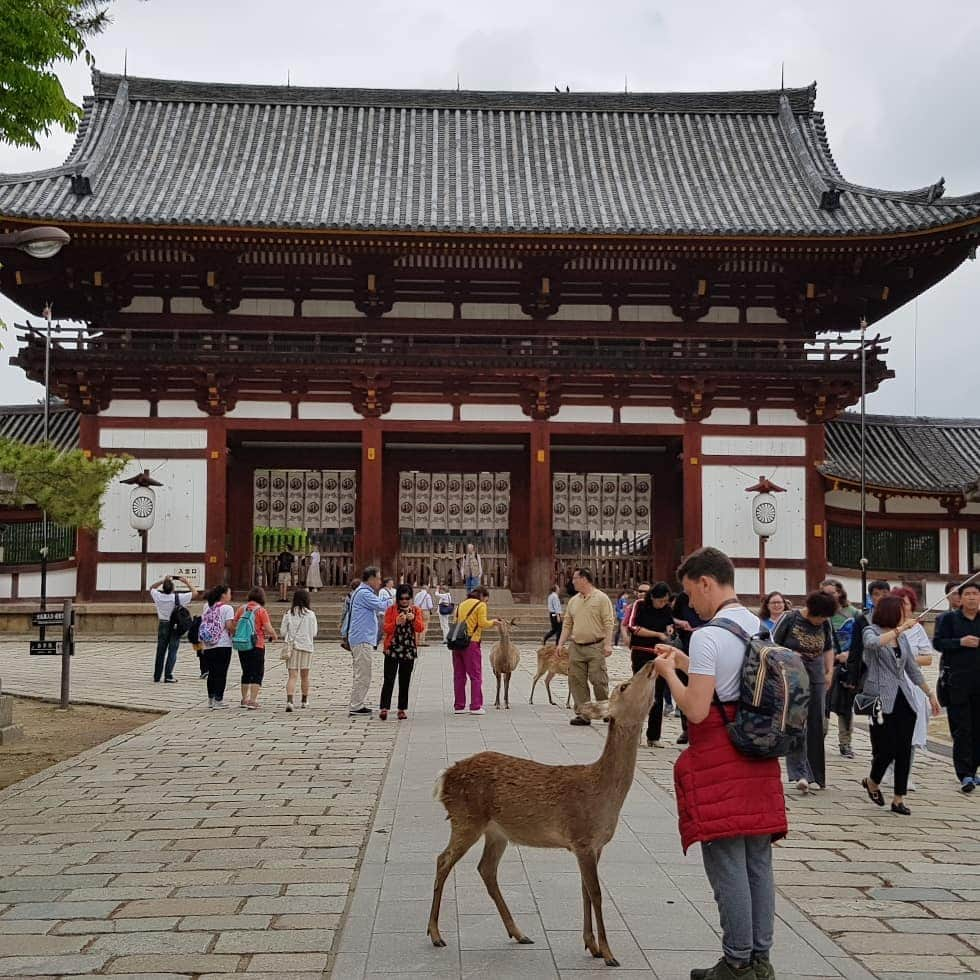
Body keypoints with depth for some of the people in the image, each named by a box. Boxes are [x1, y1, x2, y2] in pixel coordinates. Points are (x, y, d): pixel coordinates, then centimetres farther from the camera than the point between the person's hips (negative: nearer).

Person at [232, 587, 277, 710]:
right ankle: (252, 701, -7)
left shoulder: (241, 609, 4)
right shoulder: (261, 610, -10)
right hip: (257, 646, -5)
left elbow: (233, 627, 6)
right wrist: (274, 636, 6)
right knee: (257, 674, 2)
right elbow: (269, 629, -13)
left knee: (246, 672, 18)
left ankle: (244, 699, 24)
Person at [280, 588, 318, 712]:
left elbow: (282, 632, 0)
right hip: (306, 646, 0)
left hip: (291, 647, 0)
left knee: (292, 676, -4)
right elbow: (314, 633, -1)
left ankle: (289, 701, -21)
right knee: (305, 676, 14)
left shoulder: (288, 614, -1)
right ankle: (304, 701, 26)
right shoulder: (310, 614, -4)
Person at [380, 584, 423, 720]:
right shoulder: (391, 610, 3)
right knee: (389, 680, -9)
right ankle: (384, 708, -11)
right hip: (392, 649, -2)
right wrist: (397, 622, -21)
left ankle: (402, 709, 11)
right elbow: (386, 629, -3)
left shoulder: (416, 610, 8)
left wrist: (413, 619, -22)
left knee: (405, 681, 6)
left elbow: (421, 628, -4)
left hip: (409, 651, 2)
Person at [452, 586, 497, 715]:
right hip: (471, 643, -6)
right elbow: (483, 623, -11)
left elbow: (456, 622, 13)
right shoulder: (480, 605, -1)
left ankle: (458, 706, 12)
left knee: (459, 676, 10)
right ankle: (476, 706, -1)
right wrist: (492, 622, 8)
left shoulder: (462, 604, 18)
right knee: (475, 676, 1)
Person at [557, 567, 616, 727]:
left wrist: (608, 644, -15)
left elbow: (608, 623, -7)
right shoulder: (573, 601, 14)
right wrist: (561, 643, 8)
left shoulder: (601, 598, -3)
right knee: (577, 681, 2)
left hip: (595, 647, -6)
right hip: (576, 647, 6)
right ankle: (583, 714, 8)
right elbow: (567, 624, 17)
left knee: (598, 680, -5)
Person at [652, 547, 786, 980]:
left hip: (719, 764, -8)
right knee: (758, 862, 13)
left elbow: (696, 710, -21)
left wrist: (669, 673, -6)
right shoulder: (762, 629, 9)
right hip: (760, 759, 8)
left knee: (727, 865, 1)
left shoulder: (708, 636, -17)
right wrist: (685, 662, 19)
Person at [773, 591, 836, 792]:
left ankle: (814, 776, 15)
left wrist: (829, 672, 13)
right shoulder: (790, 618, -8)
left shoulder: (825, 623, 6)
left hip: (816, 678, 5)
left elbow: (829, 648, 19)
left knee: (815, 726, 6)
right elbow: (772, 645, -2)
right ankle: (800, 773, -15)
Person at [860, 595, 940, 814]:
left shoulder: (902, 637, 15)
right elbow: (873, 644, -29)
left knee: (904, 750, 2)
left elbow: (912, 669, 22)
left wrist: (930, 694, 22)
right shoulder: (871, 632, -3)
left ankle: (899, 799, 11)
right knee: (886, 749, -6)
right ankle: (872, 782, 23)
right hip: (881, 699, -6)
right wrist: (900, 629, -27)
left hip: (903, 699, 6)